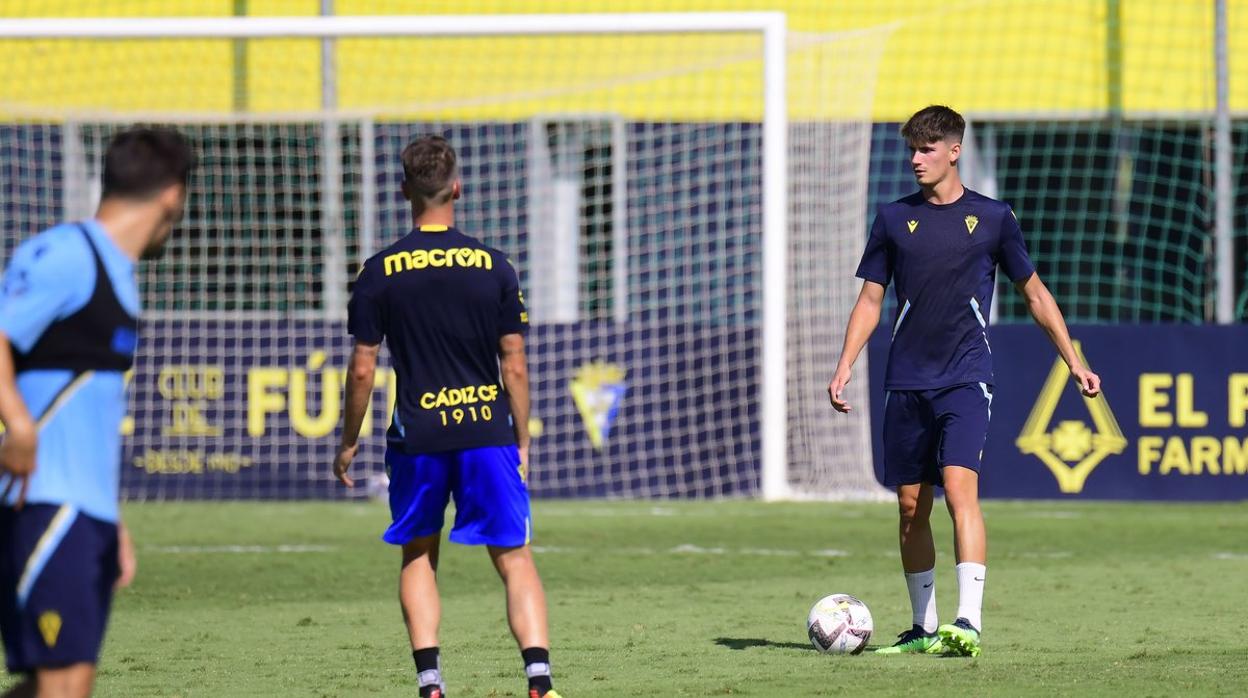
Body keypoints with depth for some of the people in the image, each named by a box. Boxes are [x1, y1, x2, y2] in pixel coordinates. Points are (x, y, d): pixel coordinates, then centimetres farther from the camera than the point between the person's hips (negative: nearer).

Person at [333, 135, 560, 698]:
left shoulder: (380, 272, -1)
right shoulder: (492, 266, -1)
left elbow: (362, 370, 0)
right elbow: (514, 366, 1)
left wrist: (348, 443, 13)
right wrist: (522, 442, 11)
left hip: (417, 437, 0)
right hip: (488, 430, 0)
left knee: (418, 556, 15)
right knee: (515, 558, 1)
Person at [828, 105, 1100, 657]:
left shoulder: (992, 217, 4)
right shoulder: (894, 219, 8)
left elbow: (1034, 292, 13)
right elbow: (870, 299, 12)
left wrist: (1074, 362, 12)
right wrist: (844, 367, 0)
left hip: (966, 379, -3)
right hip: (906, 382, 3)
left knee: (959, 487, -20)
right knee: (911, 505, 5)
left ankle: (968, 622, -26)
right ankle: (924, 627, 17)